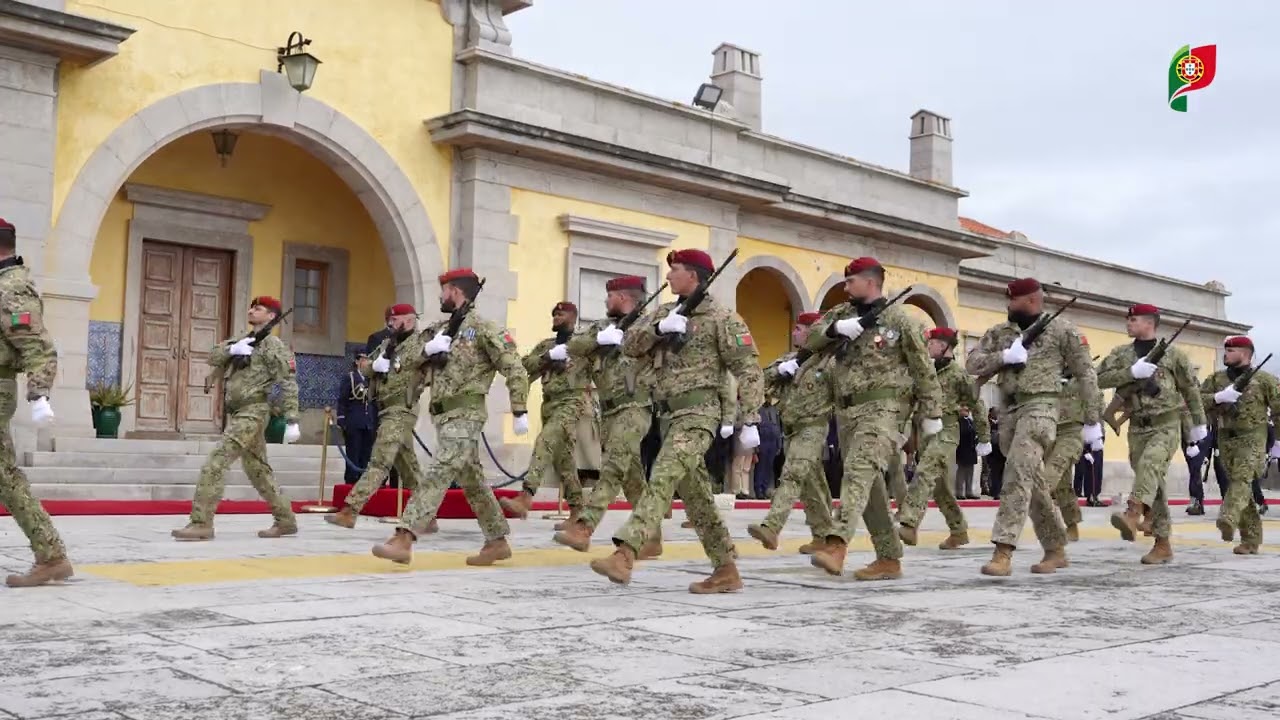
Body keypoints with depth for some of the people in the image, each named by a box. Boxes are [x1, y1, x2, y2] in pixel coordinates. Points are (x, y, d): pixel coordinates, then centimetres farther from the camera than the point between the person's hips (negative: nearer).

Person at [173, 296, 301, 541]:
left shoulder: (273, 345, -7)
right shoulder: (242, 342, 18)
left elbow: (289, 384, -14)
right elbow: (213, 358, 11)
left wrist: (291, 421, -21)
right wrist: (231, 348, -11)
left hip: (252, 413, -9)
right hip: (236, 413, 9)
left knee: (215, 463, -15)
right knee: (258, 471, 14)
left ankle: (201, 523, -14)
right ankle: (286, 520, 22)